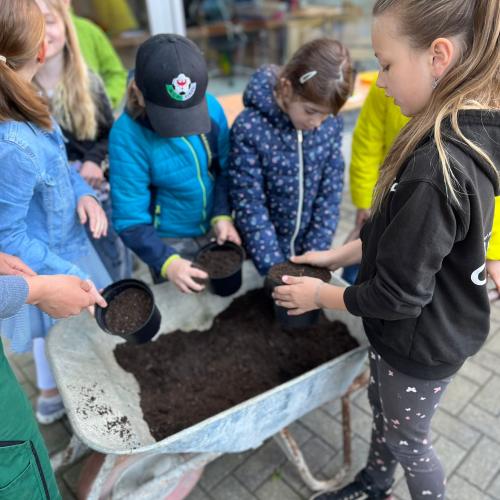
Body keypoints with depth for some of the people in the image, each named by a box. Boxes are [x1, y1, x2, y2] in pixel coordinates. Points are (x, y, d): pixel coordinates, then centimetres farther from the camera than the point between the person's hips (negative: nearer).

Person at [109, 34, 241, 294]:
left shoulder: (211, 107, -16)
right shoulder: (127, 135, -25)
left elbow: (224, 169, -4)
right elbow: (130, 220, -21)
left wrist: (223, 215, -17)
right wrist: (167, 262, -29)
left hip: (215, 228, 4)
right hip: (169, 240, -3)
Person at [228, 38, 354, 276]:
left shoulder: (331, 123, -11)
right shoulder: (249, 128, -22)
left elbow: (331, 192, -6)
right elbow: (250, 205, -19)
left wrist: (317, 252, -10)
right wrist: (274, 268, -19)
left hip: (309, 245, 3)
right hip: (263, 247, -3)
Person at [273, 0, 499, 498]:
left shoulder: (437, 167, -35)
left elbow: (399, 295, -27)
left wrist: (320, 295, -13)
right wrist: (337, 255, 5)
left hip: (420, 343, -9)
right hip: (426, 327, 9)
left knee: (407, 439, 19)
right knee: (381, 406, 30)